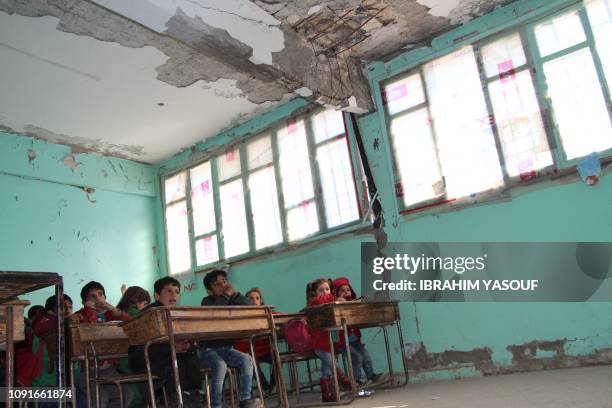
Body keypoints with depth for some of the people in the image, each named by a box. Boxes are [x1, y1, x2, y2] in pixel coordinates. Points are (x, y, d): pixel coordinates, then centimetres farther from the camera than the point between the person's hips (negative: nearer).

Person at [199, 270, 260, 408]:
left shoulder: (233, 301, 8)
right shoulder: (207, 301, -4)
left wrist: (235, 294, -14)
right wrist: (226, 295, -21)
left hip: (227, 348, 5)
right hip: (208, 349, -4)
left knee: (246, 359, -19)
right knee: (220, 365, -32)